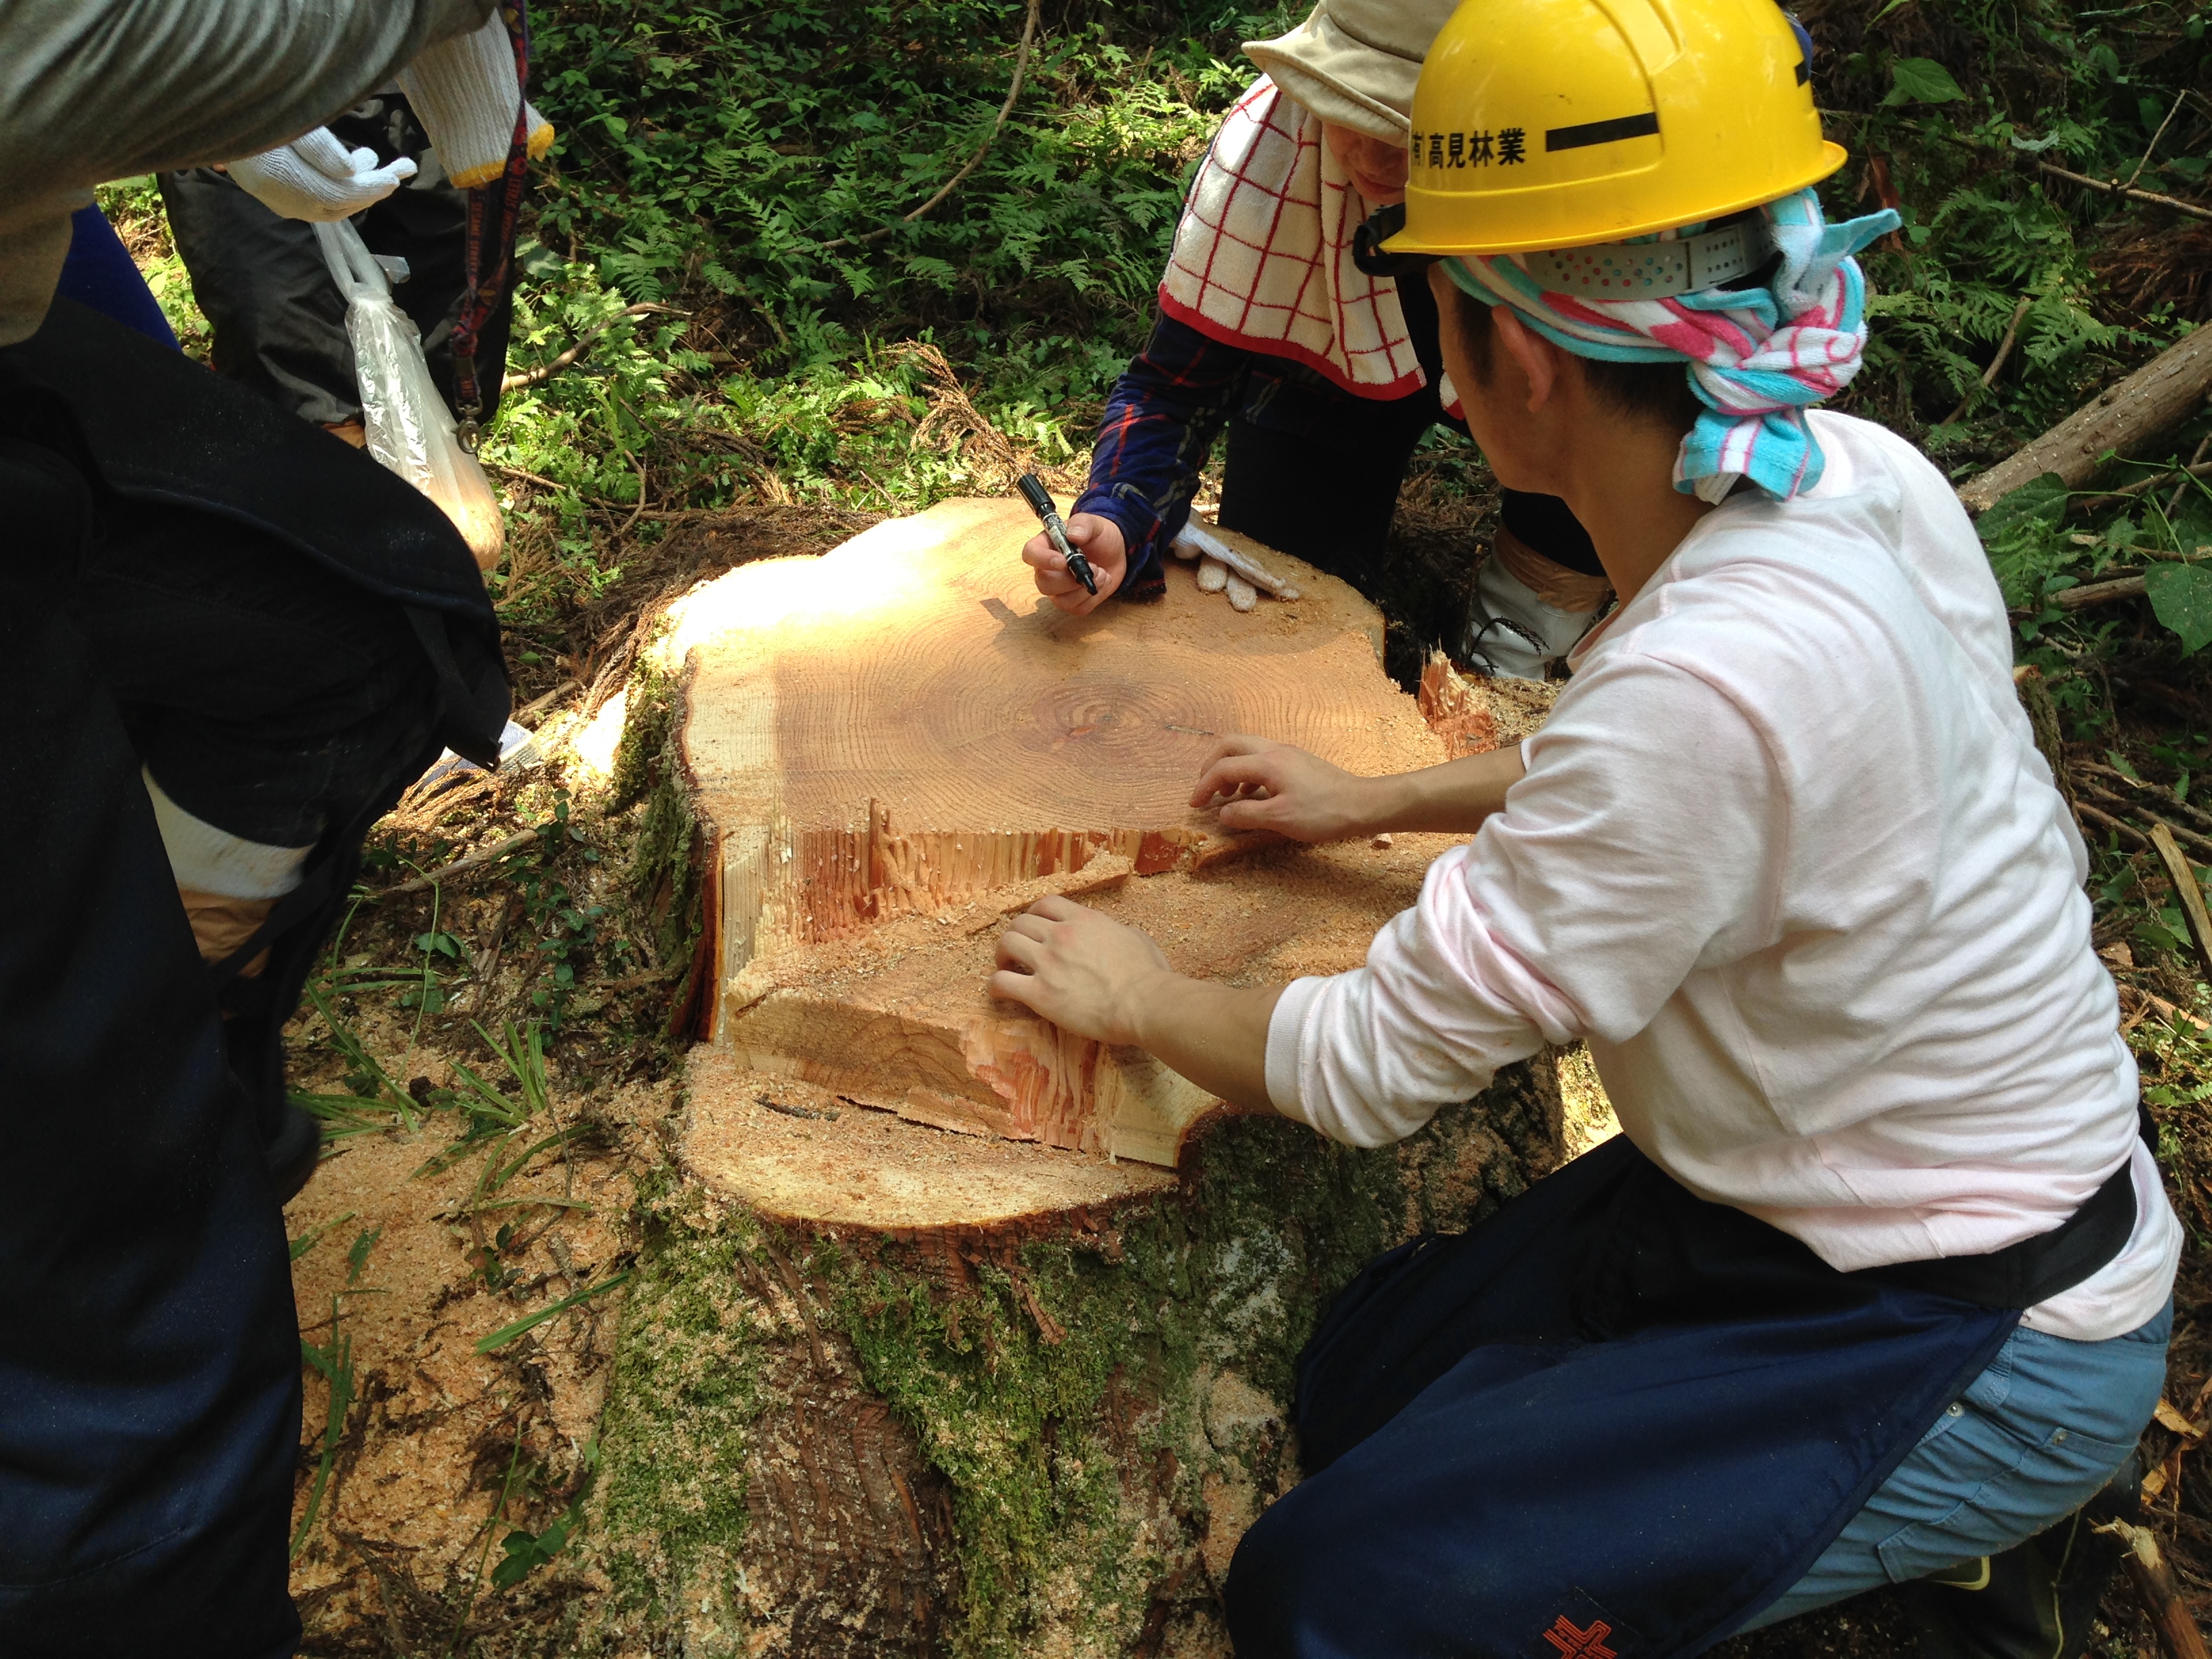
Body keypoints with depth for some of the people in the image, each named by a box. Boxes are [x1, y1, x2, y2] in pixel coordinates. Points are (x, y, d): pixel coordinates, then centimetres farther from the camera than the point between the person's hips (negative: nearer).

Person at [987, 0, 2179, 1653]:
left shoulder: (1711, 678, -36)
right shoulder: (1843, 474, -9)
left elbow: (1369, 1068, -23)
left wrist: (1141, 999, -4)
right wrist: (1376, 800, 17)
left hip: (1980, 1346, -8)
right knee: (1360, 1385, 14)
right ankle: (1967, 1515, 20)